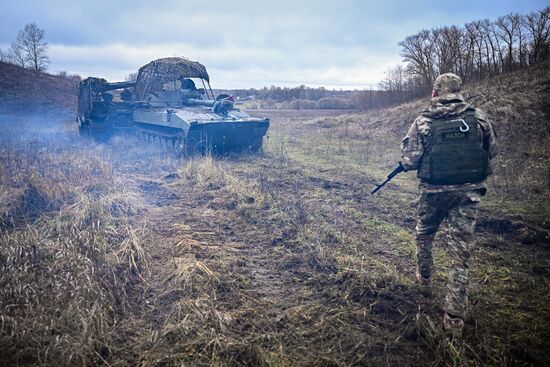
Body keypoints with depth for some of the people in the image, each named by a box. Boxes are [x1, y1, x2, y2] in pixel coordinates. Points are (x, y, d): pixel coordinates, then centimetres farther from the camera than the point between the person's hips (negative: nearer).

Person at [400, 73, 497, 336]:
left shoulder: (423, 122, -9)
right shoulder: (477, 117, -3)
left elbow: (409, 161, -10)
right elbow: (491, 151, 8)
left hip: (434, 192, -1)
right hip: (468, 192, 1)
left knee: (424, 237, 26)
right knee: (460, 253, 4)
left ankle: (425, 281, 46)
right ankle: (454, 319, 6)